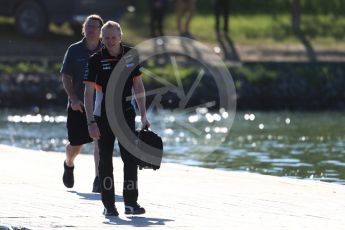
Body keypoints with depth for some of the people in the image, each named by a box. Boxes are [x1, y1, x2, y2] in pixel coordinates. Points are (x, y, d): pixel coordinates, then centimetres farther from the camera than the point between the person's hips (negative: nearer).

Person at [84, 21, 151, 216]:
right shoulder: (96, 60, -7)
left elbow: (138, 86, 9)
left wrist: (144, 116, 6)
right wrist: (91, 123, -14)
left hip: (127, 114, 2)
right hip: (103, 117, -2)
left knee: (131, 158, -5)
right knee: (105, 160, 4)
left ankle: (131, 203, -2)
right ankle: (109, 205, 9)